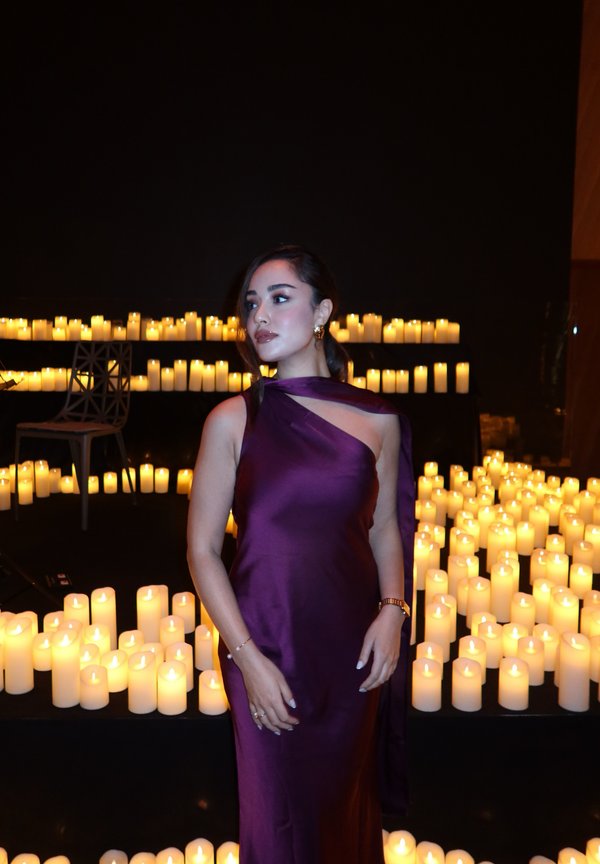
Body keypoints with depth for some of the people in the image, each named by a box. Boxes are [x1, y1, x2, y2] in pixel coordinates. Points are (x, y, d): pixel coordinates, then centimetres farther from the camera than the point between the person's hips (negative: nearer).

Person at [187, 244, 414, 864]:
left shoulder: (378, 421, -2)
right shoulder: (232, 420, -8)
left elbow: (384, 528, 9)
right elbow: (202, 547, -6)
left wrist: (393, 608, -6)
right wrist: (246, 656, -12)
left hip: (353, 647, 2)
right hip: (264, 646, -1)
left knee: (345, 801, 21)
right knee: (279, 813, 15)